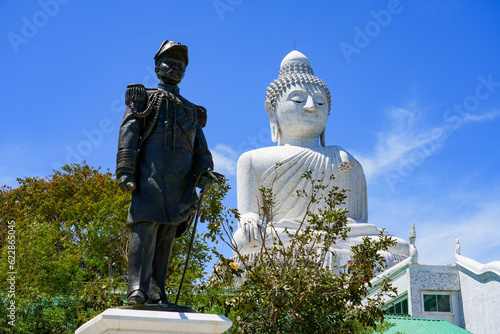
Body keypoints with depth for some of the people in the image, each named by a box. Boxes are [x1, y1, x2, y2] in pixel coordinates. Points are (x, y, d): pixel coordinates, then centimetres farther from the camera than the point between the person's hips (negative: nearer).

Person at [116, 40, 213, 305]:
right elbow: (128, 134, 5)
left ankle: (156, 294, -2)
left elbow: (201, 148, 22)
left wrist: (204, 170, 1)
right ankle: (137, 289, -26)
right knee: (145, 226, -19)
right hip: (151, 172, -4)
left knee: (168, 234, -1)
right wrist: (125, 171, -9)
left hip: (181, 180, 4)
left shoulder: (191, 111, 32)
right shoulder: (143, 99, 19)